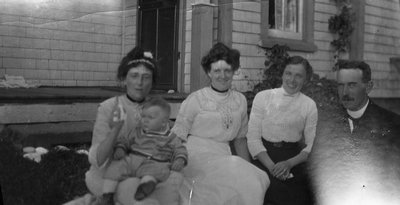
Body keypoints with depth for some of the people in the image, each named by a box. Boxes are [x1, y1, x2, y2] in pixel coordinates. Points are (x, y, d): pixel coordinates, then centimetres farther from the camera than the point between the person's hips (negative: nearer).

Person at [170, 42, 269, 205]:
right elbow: (177, 138, 1)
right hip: (197, 156, -5)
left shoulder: (240, 101, 12)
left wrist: (248, 169, 16)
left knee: (254, 180, -21)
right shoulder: (195, 100, -2)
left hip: (223, 158, 5)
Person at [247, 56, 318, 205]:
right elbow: (253, 137, -1)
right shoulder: (263, 97, 2)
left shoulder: (309, 105, 5)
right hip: (264, 158, -1)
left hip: (294, 161, 1)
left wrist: (289, 163, -15)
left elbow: (311, 145, 3)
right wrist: (271, 166, -14)